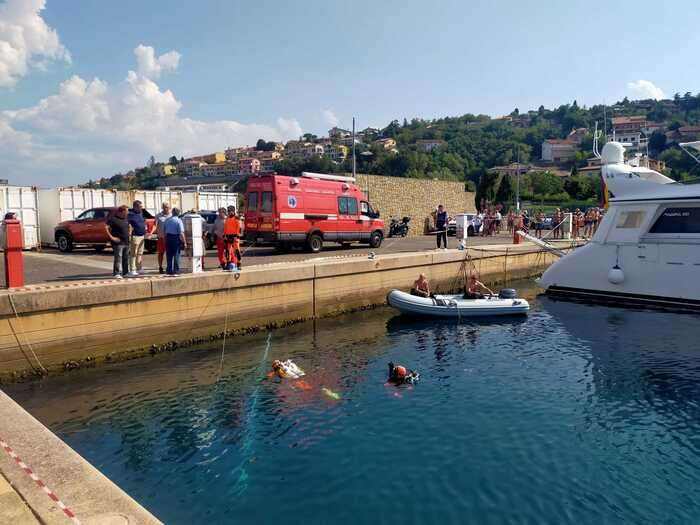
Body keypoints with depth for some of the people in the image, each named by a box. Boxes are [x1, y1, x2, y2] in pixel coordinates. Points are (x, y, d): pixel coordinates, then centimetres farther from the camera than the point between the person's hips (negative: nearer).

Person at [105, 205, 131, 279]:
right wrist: (111, 237, -19)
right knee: (118, 258, -11)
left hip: (126, 242, 8)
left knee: (125, 258, 12)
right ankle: (117, 273, -12)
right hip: (118, 243, -7)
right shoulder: (113, 219, -10)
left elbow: (129, 226, 32)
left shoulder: (126, 218, 13)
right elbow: (106, 227, -17)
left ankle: (124, 272, 22)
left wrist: (129, 232, 16)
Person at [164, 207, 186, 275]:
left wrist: (165, 239, 22)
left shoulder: (167, 220, 8)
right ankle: (176, 270, 2)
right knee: (176, 255, 2)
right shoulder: (179, 220, -9)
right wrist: (184, 242, -12)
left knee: (169, 255, 12)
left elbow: (163, 230, 13)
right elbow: (181, 233, -16)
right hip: (176, 238, -5)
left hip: (168, 238, 5)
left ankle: (169, 270, 15)